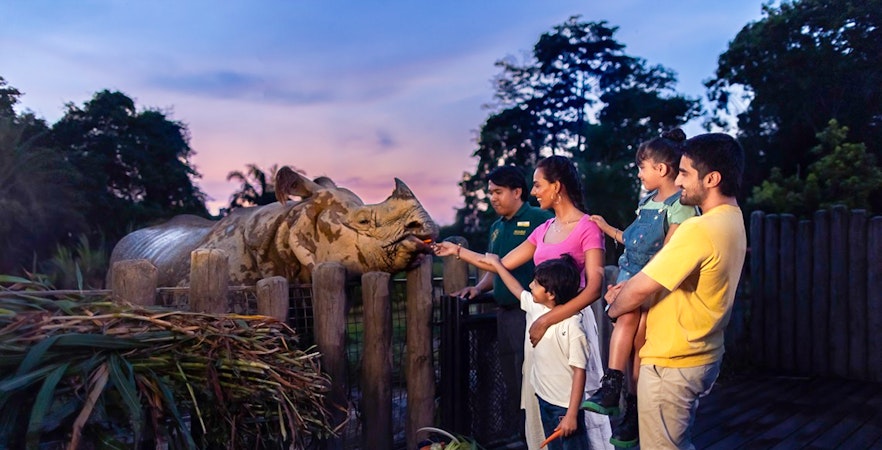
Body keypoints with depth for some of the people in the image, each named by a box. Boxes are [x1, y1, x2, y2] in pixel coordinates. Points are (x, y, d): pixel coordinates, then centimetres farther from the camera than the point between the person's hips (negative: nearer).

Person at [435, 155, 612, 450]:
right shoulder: (543, 230, 12)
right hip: (539, 320, 7)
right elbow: (503, 264, 16)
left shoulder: (587, 228, -10)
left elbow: (594, 289, -18)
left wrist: (547, 320, -23)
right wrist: (458, 251, 16)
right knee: (539, 400, 12)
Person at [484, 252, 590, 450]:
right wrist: (496, 264, 28)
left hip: (565, 405, -8)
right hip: (544, 398, 8)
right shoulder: (535, 307, -1)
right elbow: (517, 290, 20)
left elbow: (579, 372, -21)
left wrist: (571, 415, -22)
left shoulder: (572, 326, -23)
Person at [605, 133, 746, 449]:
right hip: (700, 356, 9)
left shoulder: (700, 229, -27)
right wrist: (628, 289, 0)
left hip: (670, 364, -9)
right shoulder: (732, 220, 5)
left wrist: (614, 308, -2)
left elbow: (639, 290, -23)